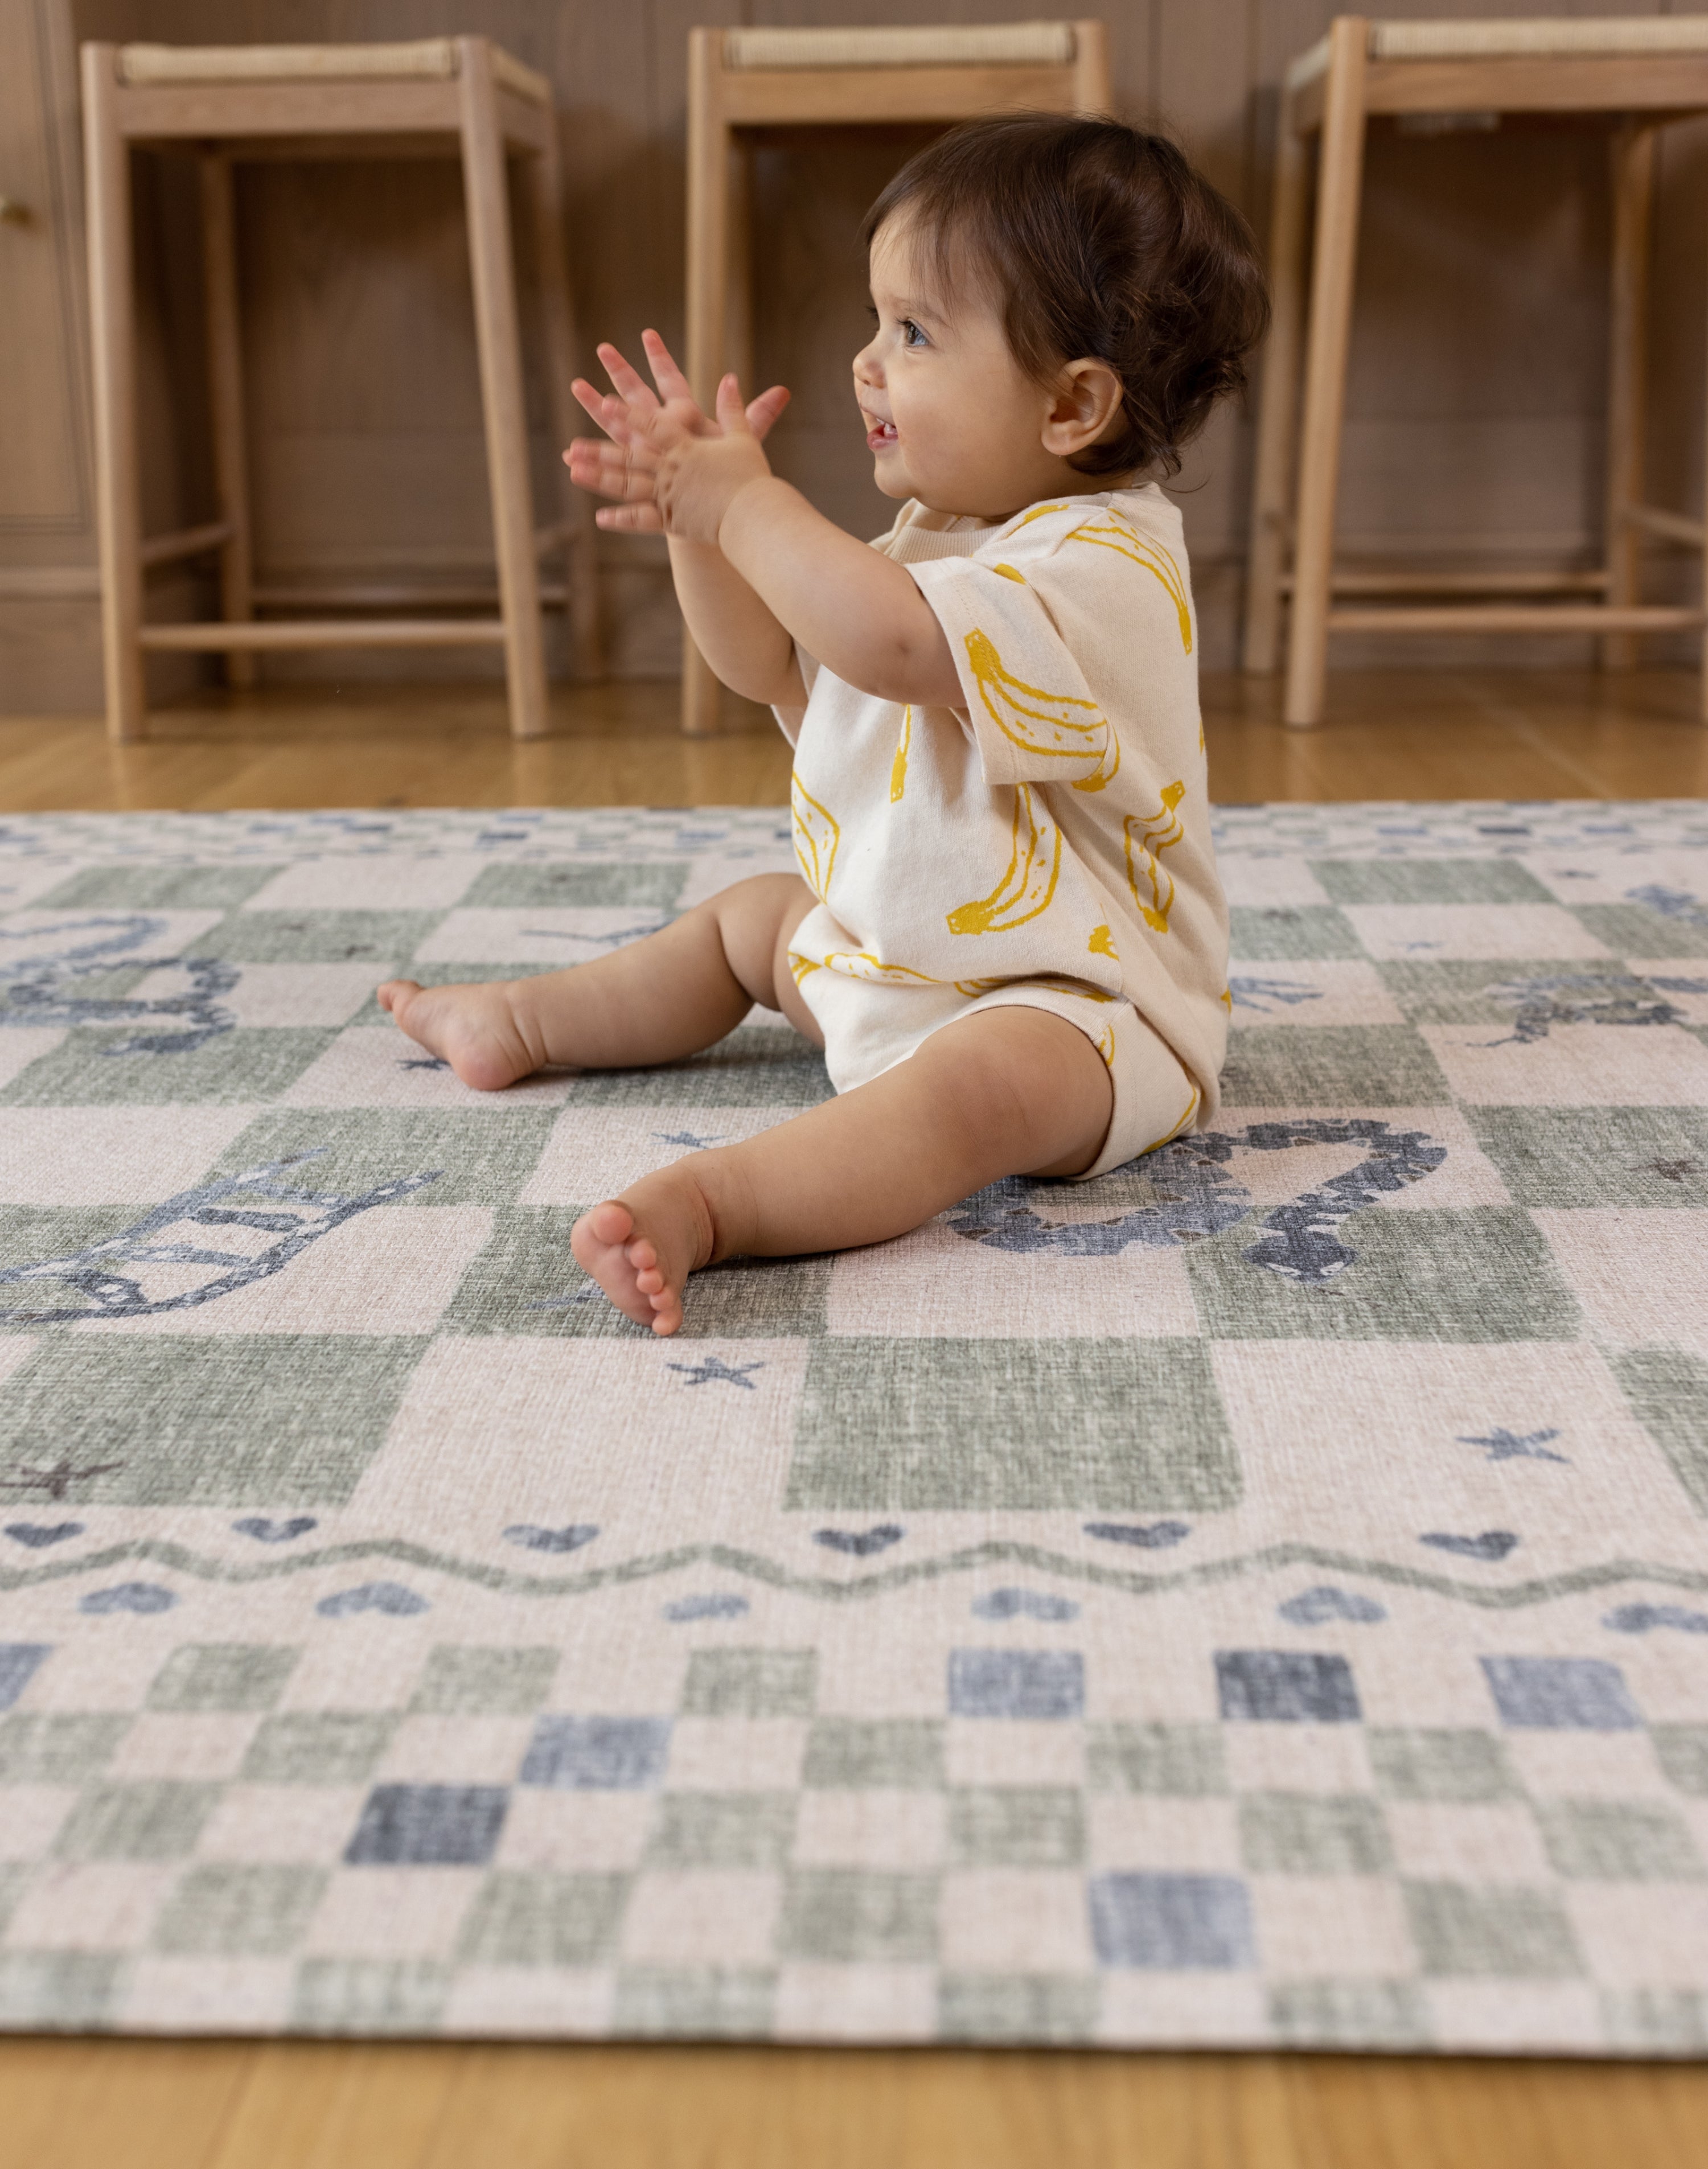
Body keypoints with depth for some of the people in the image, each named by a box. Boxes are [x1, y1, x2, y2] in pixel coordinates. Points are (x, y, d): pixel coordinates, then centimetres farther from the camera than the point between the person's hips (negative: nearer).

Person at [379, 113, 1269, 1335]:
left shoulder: (1106, 568, -23)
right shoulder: (941, 538, 9)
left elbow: (889, 640, -40)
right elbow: (774, 665, 14)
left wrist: (748, 505, -26)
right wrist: (697, 520, -2)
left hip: (1071, 1000, -10)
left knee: (980, 1082, -41)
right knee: (749, 921, 24)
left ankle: (708, 1202, -60)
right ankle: (522, 1024, 39)